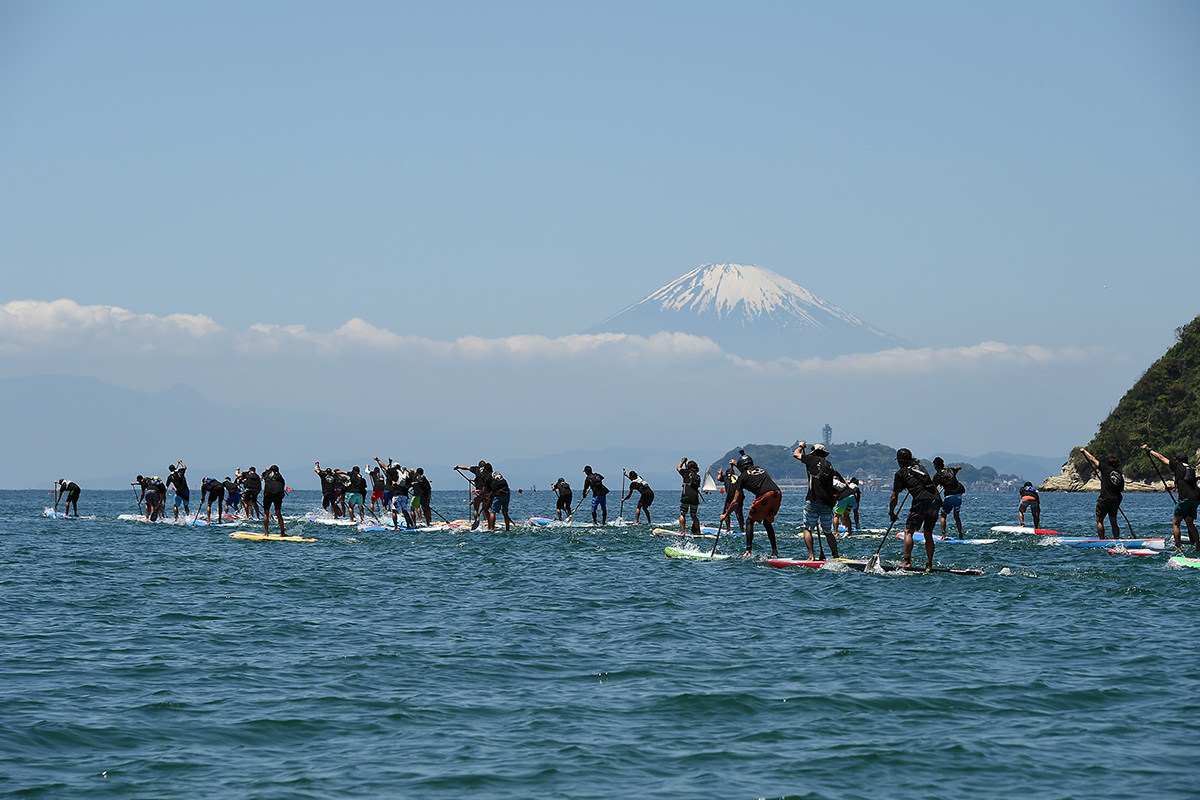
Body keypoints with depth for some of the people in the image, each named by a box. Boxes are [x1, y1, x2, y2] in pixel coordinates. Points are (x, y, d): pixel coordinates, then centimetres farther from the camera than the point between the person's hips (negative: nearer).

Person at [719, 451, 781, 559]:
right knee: (767, 522, 23)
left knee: (750, 521, 9)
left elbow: (736, 501, 17)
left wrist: (726, 515, 28)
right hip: (777, 494, 6)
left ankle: (749, 551, -4)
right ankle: (774, 551, 16)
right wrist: (736, 464, 67)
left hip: (764, 496, -6)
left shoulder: (742, 477, 14)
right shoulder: (760, 469, 31)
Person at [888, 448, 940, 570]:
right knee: (928, 534, 16)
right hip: (936, 500, 6)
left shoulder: (901, 473, 11)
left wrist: (892, 513, 24)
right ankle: (929, 564, 13)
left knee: (909, 531, -1)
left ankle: (907, 562, -14)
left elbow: (894, 497, 11)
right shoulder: (921, 467, 27)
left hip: (921, 501, -6)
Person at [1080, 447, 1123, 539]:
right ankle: (1117, 539, 7)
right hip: (1115, 501, 5)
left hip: (1104, 499, -5)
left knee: (1099, 520, 3)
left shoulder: (1106, 468, -4)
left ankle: (1102, 539, -4)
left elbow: (1092, 459, 4)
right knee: (1113, 522, 12)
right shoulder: (1120, 474, 10)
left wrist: (1084, 451, 17)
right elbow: (1121, 490, 14)